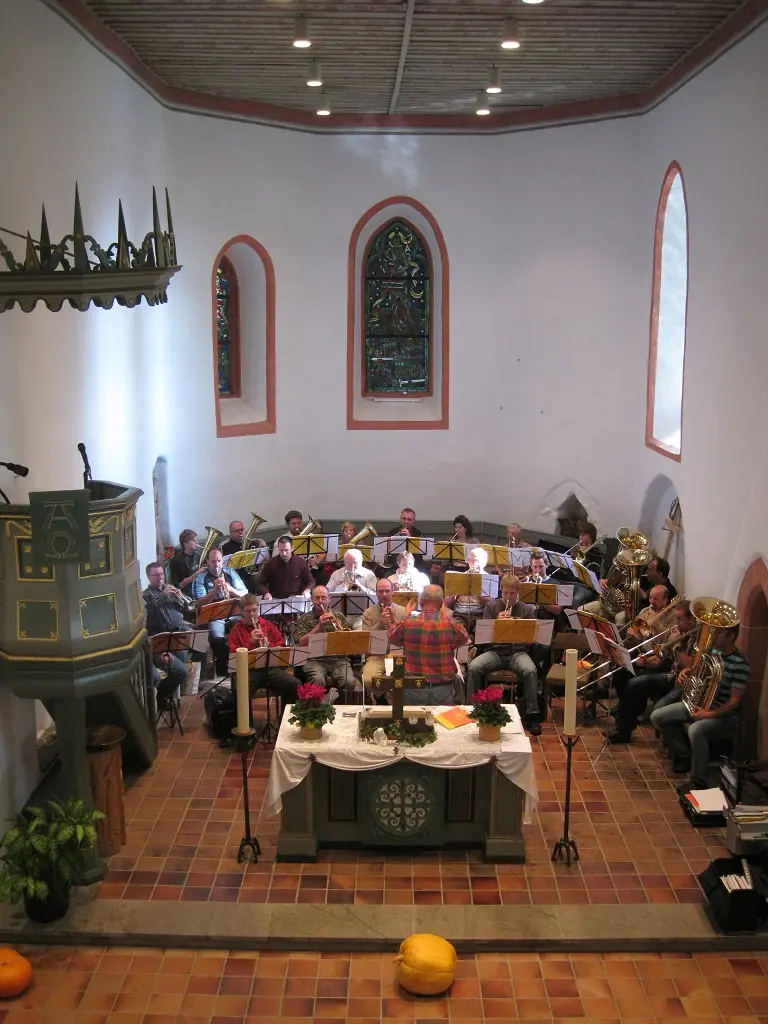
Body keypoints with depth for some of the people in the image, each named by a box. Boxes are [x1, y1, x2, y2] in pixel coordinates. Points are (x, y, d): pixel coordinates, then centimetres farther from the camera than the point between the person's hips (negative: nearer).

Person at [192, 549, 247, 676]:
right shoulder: (200, 578, 2)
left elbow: (245, 595, 5)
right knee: (217, 638, -33)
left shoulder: (231, 573, 11)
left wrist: (230, 589, -14)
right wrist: (215, 589, -20)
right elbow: (201, 604, -8)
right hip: (213, 616, -3)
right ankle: (223, 669, -14)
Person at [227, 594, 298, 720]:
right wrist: (251, 642, -10)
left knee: (294, 684, -25)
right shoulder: (236, 630, 13)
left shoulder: (268, 625, 19)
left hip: (271, 667, 2)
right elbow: (234, 654, 3)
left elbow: (282, 647, 18)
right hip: (248, 669, -2)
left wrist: (269, 646, -3)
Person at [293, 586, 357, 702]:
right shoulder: (304, 619, 12)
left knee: (350, 682, -28)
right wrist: (319, 626, -9)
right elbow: (302, 643, -1)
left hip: (338, 659, 2)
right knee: (318, 680, -36)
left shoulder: (339, 617, 17)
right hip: (314, 660, -1)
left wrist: (338, 626, -7)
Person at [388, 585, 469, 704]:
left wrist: (406, 616, 24)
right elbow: (464, 639, 14)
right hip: (444, 689, 0)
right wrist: (446, 616, 19)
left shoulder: (407, 624, -10)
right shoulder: (452, 625, -11)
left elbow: (392, 638, 13)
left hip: (414, 690, 0)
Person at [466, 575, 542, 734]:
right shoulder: (491, 606, 10)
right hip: (495, 651, 1)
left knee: (530, 670, -34)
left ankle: (532, 715, -21)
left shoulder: (527, 609, 9)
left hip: (518, 651, 0)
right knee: (473, 667, -29)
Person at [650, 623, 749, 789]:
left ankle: (699, 782, -22)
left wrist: (708, 714, -32)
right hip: (698, 704, 8)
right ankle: (684, 755, 14)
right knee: (657, 717, 0)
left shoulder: (740, 664, -19)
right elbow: (695, 669, 18)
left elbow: (735, 701, -22)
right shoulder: (713, 652, 3)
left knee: (695, 730, -38)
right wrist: (685, 672, -6)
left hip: (724, 714, -8)